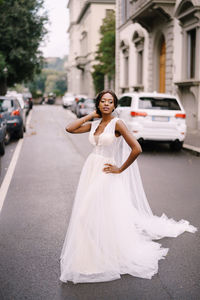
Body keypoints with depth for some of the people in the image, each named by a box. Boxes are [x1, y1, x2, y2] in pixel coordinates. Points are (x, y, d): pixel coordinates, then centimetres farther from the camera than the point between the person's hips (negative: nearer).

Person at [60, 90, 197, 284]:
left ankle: (109, 258, 17)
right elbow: (70, 129, 5)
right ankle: (89, 256, 29)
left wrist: (120, 170, -12)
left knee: (106, 215, -1)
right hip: (90, 171, 7)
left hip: (106, 174, -6)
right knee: (88, 215, 11)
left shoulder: (117, 124, -13)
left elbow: (136, 149, -21)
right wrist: (90, 115, 4)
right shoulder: (94, 124, 7)